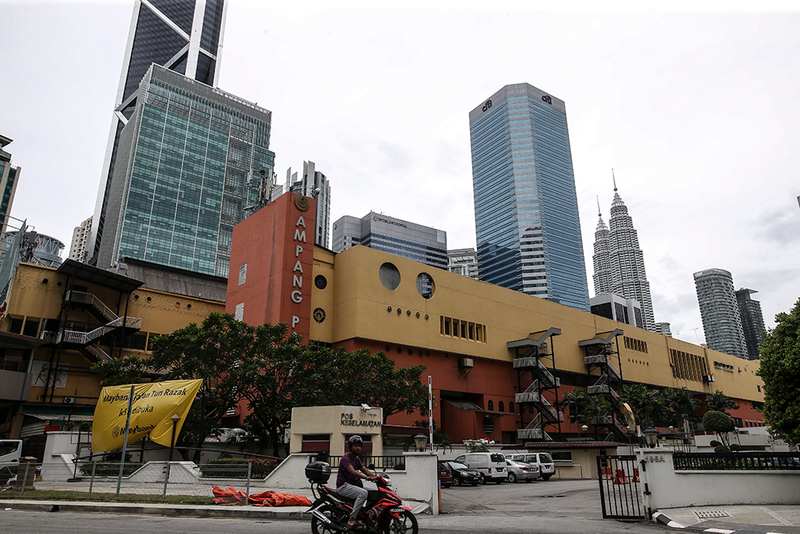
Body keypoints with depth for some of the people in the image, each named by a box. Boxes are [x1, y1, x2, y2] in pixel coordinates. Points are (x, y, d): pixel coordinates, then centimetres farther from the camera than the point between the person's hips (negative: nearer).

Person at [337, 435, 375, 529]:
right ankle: (351, 520, -29)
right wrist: (366, 477, -41)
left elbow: (364, 470, 13)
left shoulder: (357, 459, 15)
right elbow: (352, 471, -29)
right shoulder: (346, 458, -14)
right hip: (343, 486, -9)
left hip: (352, 484, 9)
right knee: (363, 493, -30)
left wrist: (376, 476, -4)